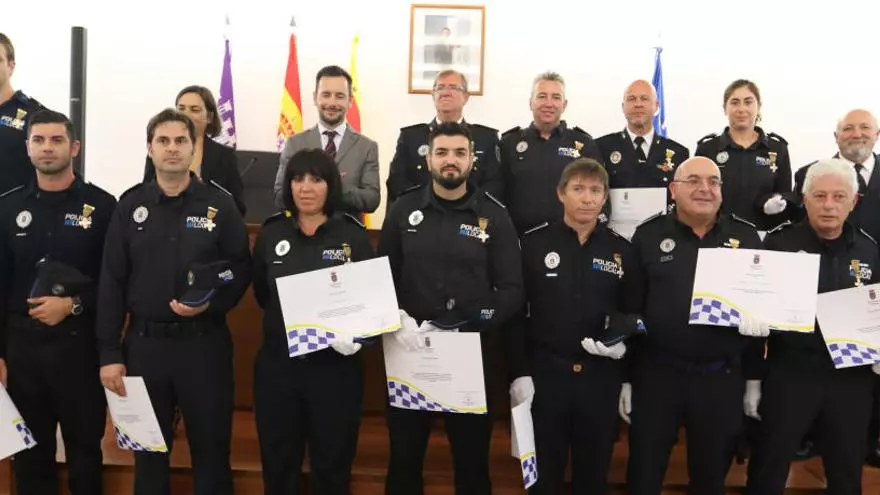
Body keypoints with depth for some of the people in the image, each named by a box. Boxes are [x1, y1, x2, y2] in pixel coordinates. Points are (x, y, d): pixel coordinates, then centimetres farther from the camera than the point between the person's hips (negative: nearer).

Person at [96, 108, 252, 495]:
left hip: (204, 343, -1)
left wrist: (211, 304, -17)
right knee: (148, 451, 15)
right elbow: (111, 284, 2)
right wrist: (109, 353, -3)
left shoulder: (220, 204, 0)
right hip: (144, 343, 2)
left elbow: (242, 270, 1)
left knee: (211, 449, 8)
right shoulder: (130, 205, 3)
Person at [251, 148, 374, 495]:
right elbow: (261, 293, 11)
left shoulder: (353, 235, -3)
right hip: (278, 365, 2)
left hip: (336, 367, -2)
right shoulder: (270, 234, 4)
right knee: (278, 467, 15)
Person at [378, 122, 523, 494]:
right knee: (404, 456, 14)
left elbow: (511, 290, -4)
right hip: (409, 352, 1)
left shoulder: (494, 217, -1)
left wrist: (465, 327, -16)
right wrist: (398, 319, -14)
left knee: (472, 457, 11)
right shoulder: (403, 210, 3)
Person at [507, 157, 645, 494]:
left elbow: (634, 312, 11)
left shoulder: (621, 249, 4)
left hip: (601, 377, 2)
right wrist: (520, 373, -7)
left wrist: (624, 340, -9)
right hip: (545, 373, -2)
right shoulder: (534, 243, -3)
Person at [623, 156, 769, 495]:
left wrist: (754, 377, -2)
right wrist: (626, 377, 0)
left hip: (723, 378, 2)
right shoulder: (648, 235, -1)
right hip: (656, 374, -1)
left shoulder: (747, 237, 3)